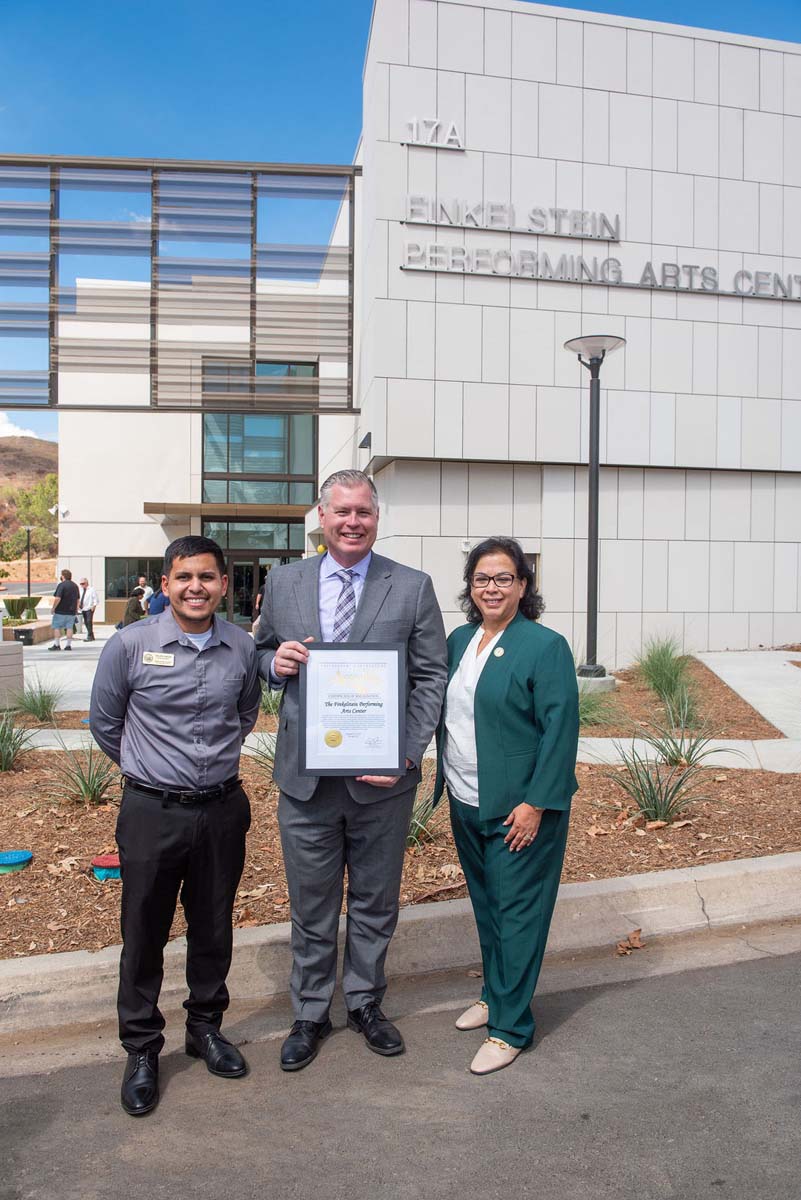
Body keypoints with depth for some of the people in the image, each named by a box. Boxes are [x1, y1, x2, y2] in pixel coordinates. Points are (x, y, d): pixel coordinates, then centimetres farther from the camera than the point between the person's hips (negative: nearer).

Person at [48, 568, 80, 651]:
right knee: (69, 627, 6)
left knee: (57, 627, 2)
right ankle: (68, 645, 4)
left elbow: (57, 598, -20)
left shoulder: (61, 585, -12)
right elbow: (77, 599, 17)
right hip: (71, 612, 6)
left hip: (61, 611, -6)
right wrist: (76, 610, 23)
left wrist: (53, 608, -10)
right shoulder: (75, 586, 11)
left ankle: (57, 645, 1)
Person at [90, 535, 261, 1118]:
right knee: (145, 934, 9)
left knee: (213, 928, 16)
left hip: (223, 810, 2)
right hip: (152, 812, -2)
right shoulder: (130, 645, -11)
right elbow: (104, 723, 4)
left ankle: (206, 1027, 38)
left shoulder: (244, 648, -4)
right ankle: (142, 1049, 29)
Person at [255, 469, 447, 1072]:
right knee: (312, 907, 15)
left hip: (381, 779, -1)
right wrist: (275, 661, -11)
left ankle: (366, 1004, 39)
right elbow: (261, 652, 14)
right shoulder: (284, 581, 3)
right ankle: (310, 1015, 36)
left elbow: (431, 678, -4)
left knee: (376, 904, 17)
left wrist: (409, 753, -15)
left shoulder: (413, 587, -4)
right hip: (305, 778, 1)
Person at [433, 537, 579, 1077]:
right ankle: (495, 995, 38)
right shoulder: (459, 640, 7)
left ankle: (510, 1027, 16)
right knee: (486, 905, 20)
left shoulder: (545, 646, -14)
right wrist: (444, 783, 10)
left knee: (516, 913, 3)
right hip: (466, 805, 7)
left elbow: (560, 729, -16)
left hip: (519, 809, -7)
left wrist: (536, 803, -19)